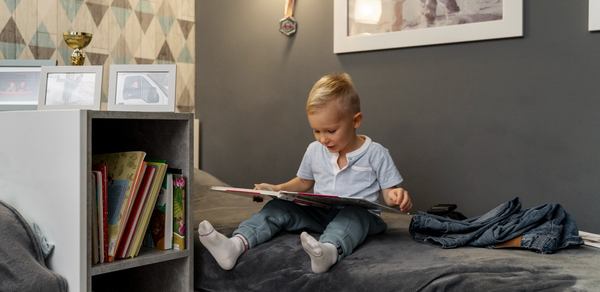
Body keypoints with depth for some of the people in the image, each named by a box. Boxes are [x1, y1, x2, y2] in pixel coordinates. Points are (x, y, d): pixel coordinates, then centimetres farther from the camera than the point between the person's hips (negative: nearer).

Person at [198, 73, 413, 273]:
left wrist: (398, 197, -25)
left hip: (359, 214, -4)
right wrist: (276, 189, 10)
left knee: (353, 214, -38)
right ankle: (236, 244, -38)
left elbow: (389, 193, -1)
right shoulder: (314, 151, 10)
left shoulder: (375, 153, -4)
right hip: (320, 213, 5)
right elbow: (303, 182, 25)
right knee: (279, 207, -16)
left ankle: (330, 251, -69)